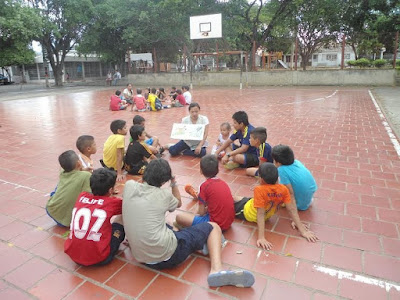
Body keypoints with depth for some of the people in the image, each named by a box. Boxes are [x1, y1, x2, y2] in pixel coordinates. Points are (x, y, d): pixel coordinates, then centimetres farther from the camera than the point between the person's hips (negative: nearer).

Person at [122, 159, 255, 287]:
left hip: (141, 258, 6)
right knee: (213, 227, 7)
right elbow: (178, 203, 17)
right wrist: (173, 183, 17)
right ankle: (216, 269, -12)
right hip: (167, 255, -6)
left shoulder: (129, 185, -1)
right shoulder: (164, 194, -8)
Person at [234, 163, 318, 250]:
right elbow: (292, 210, -22)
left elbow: (260, 214, -38)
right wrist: (303, 231, -17)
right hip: (267, 215, 5)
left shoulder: (259, 190, -37)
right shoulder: (283, 189, -22)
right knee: (239, 199, 28)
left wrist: (261, 238, -36)